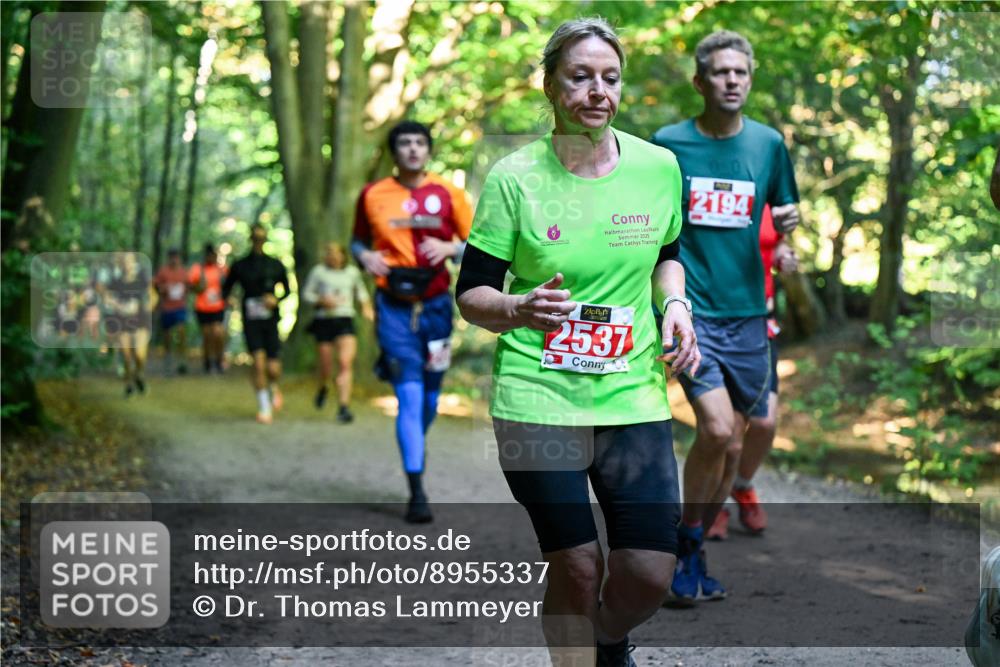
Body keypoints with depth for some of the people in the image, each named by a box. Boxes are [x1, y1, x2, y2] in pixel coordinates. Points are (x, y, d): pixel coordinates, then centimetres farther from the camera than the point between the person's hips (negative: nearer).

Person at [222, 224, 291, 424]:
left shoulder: (276, 266, 4)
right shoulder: (240, 266, 3)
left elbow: (288, 290, 14)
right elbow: (226, 288, 11)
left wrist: (276, 299, -7)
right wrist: (227, 298, -12)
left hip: (270, 321, 1)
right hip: (251, 322, -1)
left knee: (273, 368, -4)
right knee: (259, 363, -14)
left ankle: (273, 388, 33)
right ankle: (264, 408, -1)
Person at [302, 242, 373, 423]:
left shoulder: (352, 272, 10)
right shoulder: (318, 271, 4)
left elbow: (360, 291, 27)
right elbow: (306, 294, 6)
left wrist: (366, 305, 9)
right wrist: (322, 301, -11)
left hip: (345, 321, 1)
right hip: (324, 321, 0)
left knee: (346, 362, -17)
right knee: (326, 367, 3)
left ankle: (344, 407, -19)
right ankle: (322, 388, 40)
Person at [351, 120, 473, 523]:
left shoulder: (448, 194, 2)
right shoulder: (373, 195, 3)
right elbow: (358, 239, 17)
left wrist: (450, 249, -14)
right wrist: (364, 255, -5)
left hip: (436, 305, 2)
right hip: (394, 306, -2)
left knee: (430, 395, 12)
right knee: (409, 395, -11)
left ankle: (416, 445, 44)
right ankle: (417, 493, -11)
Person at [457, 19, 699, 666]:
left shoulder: (658, 165, 3)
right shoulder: (514, 176, -5)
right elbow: (471, 293, 0)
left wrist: (675, 304, 2)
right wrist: (522, 309, -21)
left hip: (634, 396, 3)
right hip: (538, 397, -2)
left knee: (650, 575, -1)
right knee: (576, 567, -2)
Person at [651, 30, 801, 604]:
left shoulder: (769, 143, 7)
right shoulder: (669, 143, -1)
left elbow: (784, 212, 19)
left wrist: (788, 220, -4)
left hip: (747, 310, 4)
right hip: (689, 307, -4)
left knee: (732, 442, 7)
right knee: (717, 427, -19)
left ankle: (695, 552, 24)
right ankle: (688, 542, 2)